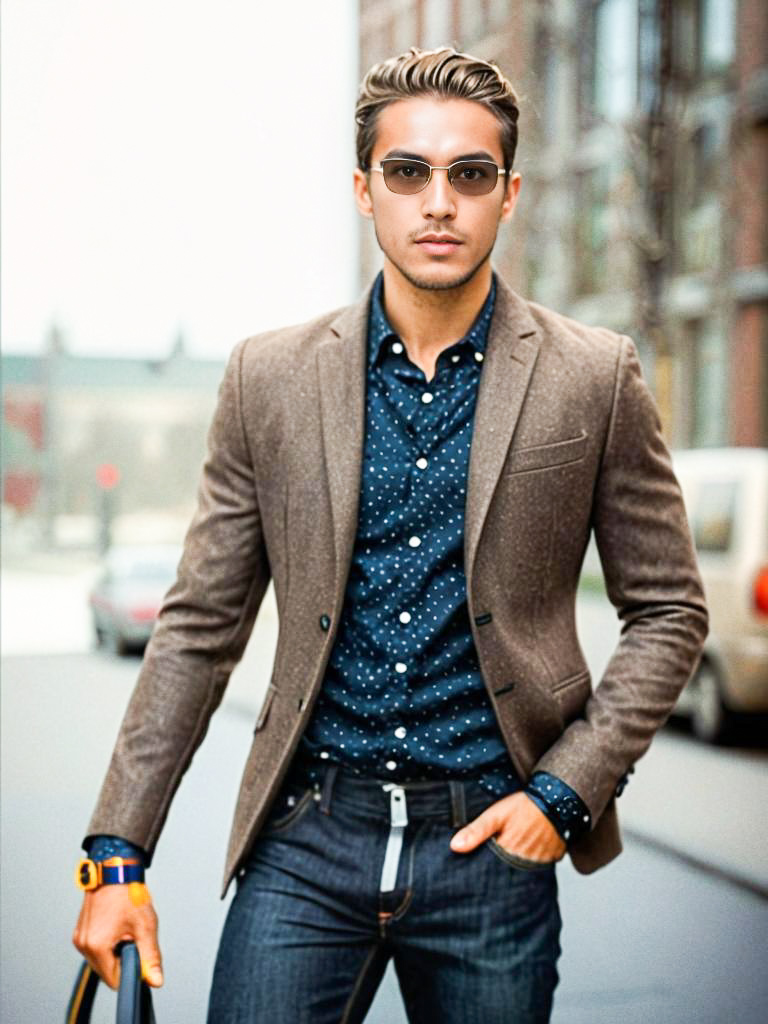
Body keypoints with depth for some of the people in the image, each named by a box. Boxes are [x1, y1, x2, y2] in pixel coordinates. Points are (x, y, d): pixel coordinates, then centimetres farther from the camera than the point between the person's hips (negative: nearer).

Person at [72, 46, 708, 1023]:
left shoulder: (595, 378, -1)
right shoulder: (269, 376, 2)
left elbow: (667, 612, 4)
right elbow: (200, 625, 4)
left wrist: (565, 792, -6)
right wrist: (117, 853, 0)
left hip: (490, 844, 0)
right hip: (307, 841, 1)